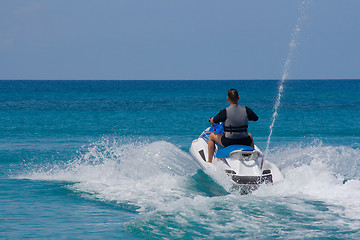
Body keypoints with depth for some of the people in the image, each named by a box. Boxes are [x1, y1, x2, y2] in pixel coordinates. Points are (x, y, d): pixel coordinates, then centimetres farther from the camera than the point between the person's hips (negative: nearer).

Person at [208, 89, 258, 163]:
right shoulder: (246, 110, -4)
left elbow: (213, 121, -6)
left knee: (212, 136, 22)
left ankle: (209, 161, 21)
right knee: (250, 135, 39)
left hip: (228, 142, -3)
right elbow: (255, 118, 11)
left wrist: (211, 119, 19)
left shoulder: (225, 112, -15)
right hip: (244, 142, 3)